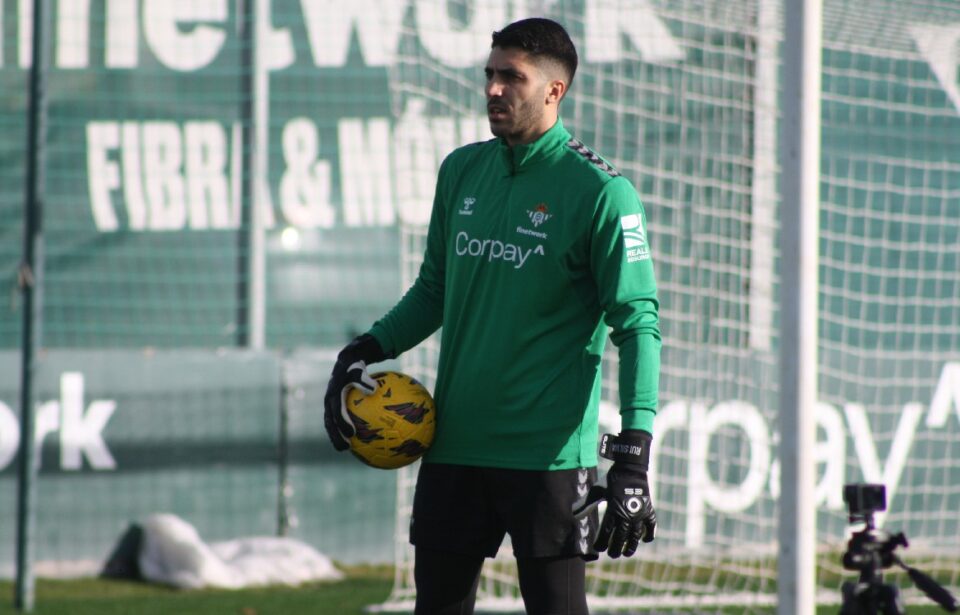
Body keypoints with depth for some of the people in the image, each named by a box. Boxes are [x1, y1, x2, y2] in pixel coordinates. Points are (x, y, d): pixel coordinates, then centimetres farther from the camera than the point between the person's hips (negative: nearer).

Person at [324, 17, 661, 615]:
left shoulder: (599, 191, -9)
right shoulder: (462, 171, 9)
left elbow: (638, 323, -11)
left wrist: (634, 455, -19)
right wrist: (365, 352, 6)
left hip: (549, 449, -6)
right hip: (454, 444, 6)